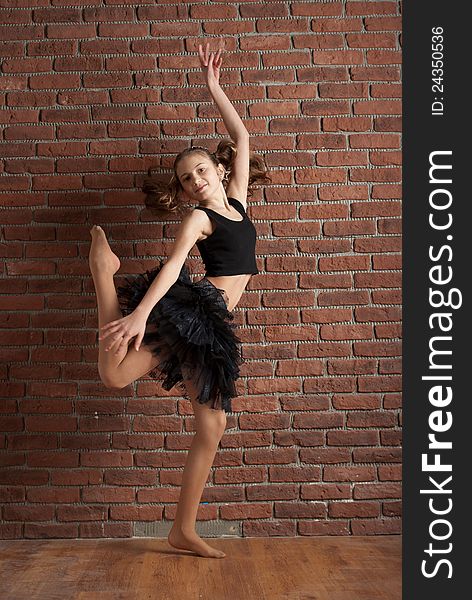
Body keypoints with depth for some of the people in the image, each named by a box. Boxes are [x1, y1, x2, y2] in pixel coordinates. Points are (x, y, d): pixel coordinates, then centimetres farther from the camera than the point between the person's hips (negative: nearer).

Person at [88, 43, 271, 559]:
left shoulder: (236, 199, 19)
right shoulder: (197, 217, 1)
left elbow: (241, 137, 24)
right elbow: (173, 264, -16)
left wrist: (213, 87, 24)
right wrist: (140, 313, -29)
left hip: (213, 328, 6)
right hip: (190, 309, -6)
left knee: (211, 430, 6)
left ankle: (183, 531, 16)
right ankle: (102, 268, -2)